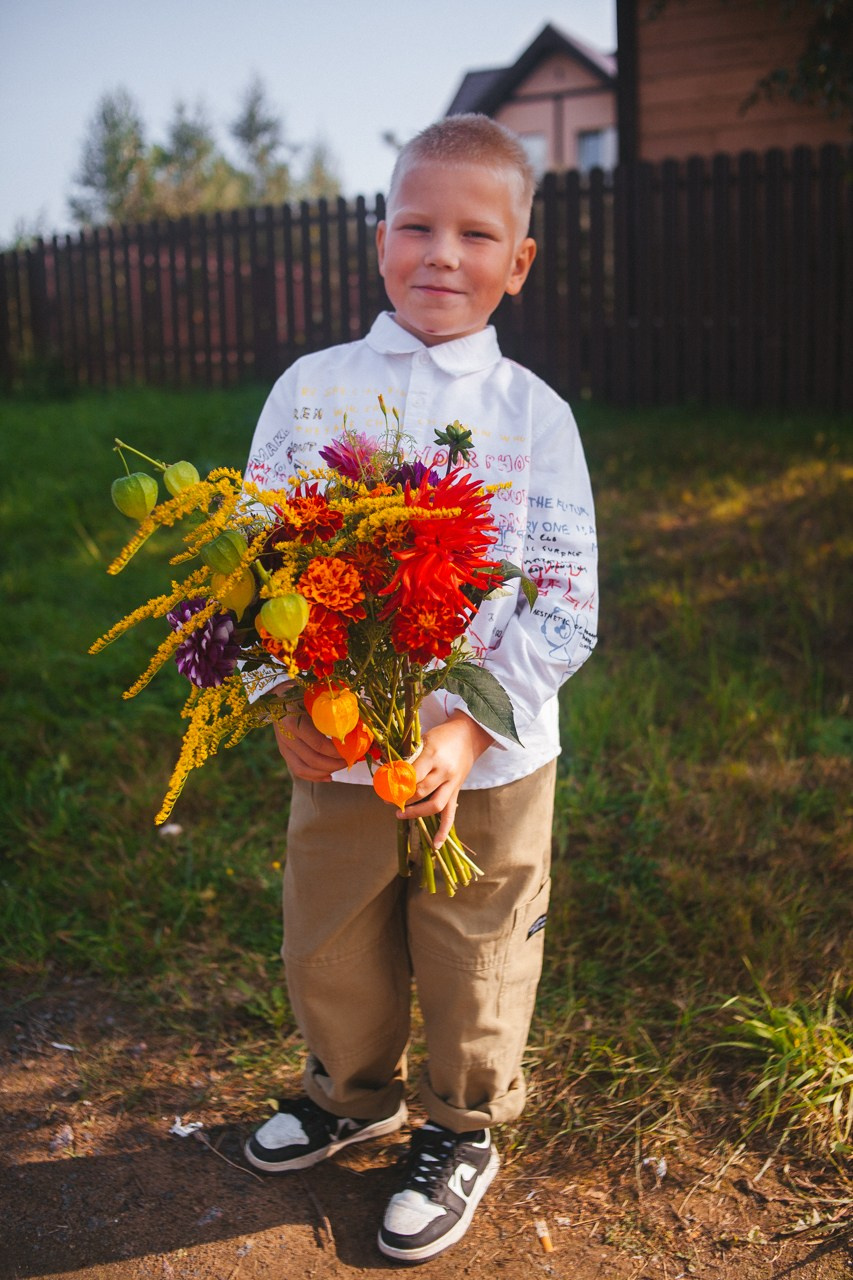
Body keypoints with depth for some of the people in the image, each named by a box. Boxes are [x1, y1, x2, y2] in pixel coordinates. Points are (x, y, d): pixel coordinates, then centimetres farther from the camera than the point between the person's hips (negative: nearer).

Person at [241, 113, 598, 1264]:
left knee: (475, 971, 15)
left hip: (492, 765, -1)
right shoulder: (310, 389, -2)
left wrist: (466, 731, -19)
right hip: (336, 751, 2)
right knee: (329, 954, 20)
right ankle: (354, 1093, 49)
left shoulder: (535, 414, -6)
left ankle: (463, 1133, 42)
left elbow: (567, 609, -8)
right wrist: (286, 704, -13)